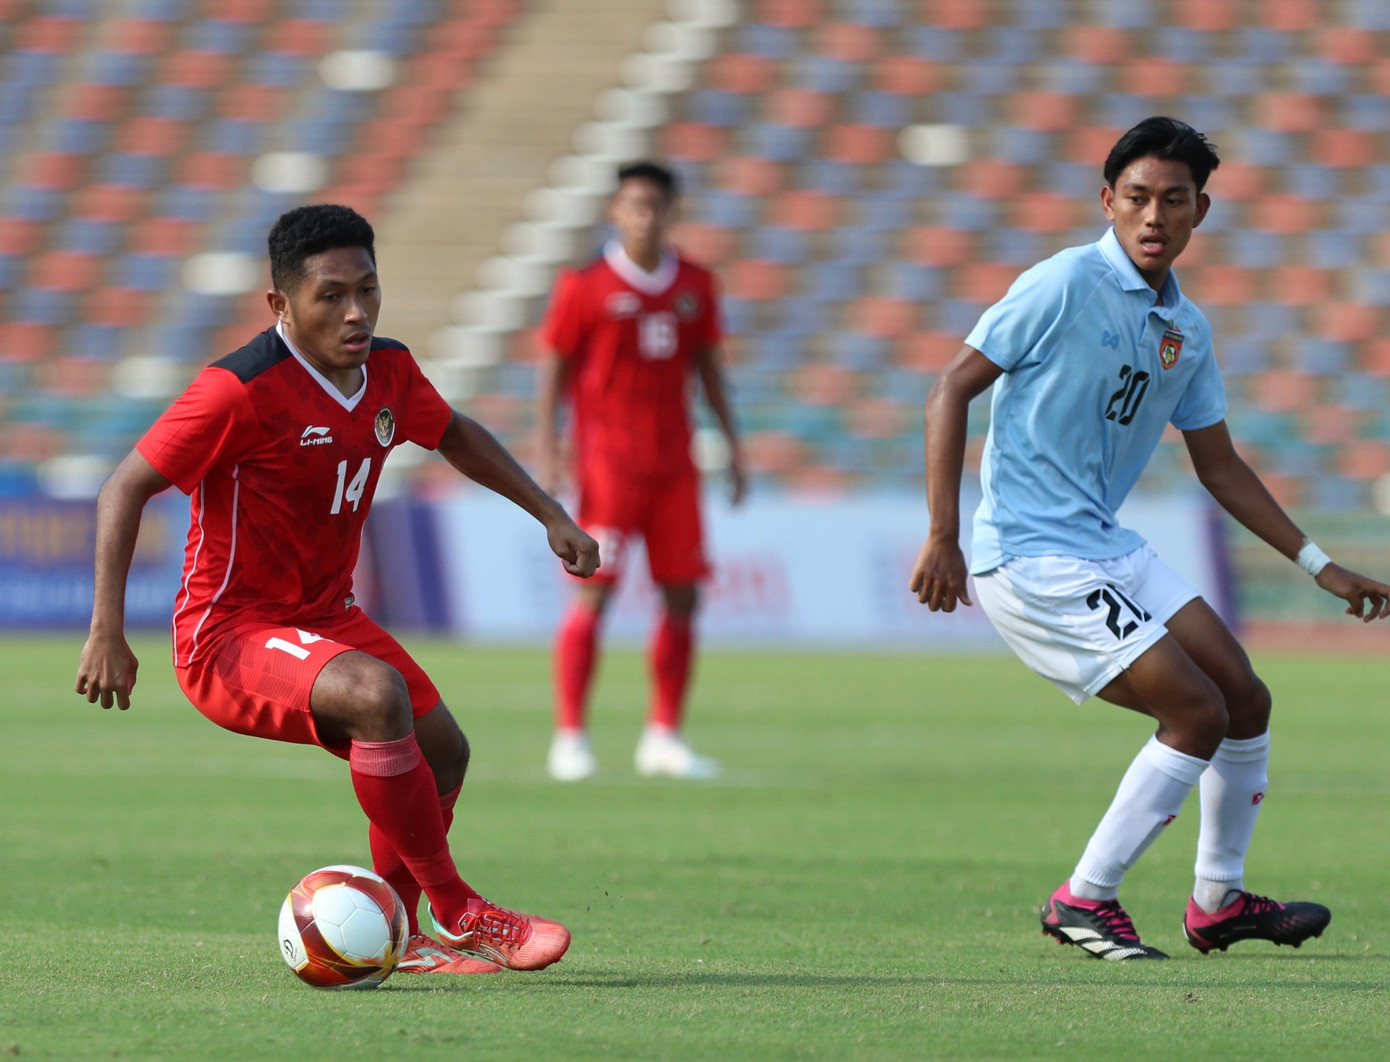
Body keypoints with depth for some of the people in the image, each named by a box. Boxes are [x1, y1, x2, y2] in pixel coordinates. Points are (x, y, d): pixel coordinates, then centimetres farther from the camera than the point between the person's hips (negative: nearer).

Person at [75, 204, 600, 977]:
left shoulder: (390, 372, -1)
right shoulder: (243, 390, -23)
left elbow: (454, 435, 23)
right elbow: (126, 489, -19)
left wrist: (550, 514, 19)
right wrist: (108, 634, -25)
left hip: (325, 617, 9)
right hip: (230, 636, -9)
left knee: (442, 750, 7)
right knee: (376, 694, -32)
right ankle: (457, 917, -20)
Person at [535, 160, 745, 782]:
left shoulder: (694, 286, 9)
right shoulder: (586, 286, -4)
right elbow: (554, 368, -2)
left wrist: (732, 446, 13)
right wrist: (547, 451, -10)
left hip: (673, 464, 5)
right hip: (607, 461, -5)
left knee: (683, 596, 2)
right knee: (593, 592, -8)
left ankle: (664, 738, 10)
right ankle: (570, 737, -3)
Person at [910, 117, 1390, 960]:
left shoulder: (1187, 329, 9)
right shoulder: (1067, 285, -14)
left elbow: (1219, 464, 20)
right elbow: (954, 389, -13)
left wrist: (1320, 566, 18)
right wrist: (943, 537, -19)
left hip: (1108, 547, 8)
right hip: (1031, 558, -8)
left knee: (1245, 699, 9)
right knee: (1197, 713, -12)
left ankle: (1218, 902, 25)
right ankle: (1084, 902, -2)